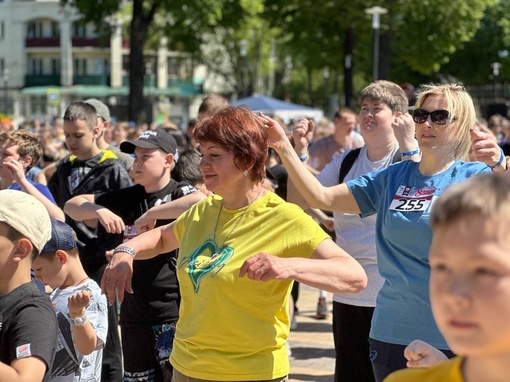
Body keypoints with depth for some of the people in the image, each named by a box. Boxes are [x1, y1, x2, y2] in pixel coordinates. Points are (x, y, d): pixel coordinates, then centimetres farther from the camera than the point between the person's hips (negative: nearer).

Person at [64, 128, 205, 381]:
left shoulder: (179, 192, -7)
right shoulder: (128, 197, 9)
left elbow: (202, 202, -32)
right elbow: (72, 205, 13)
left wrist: (152, 214, -26)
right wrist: (99, 210, -8)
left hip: (173, 312, -6)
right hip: (134, 311, 6)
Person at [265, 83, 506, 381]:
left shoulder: (474, 177, -5)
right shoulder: (393, 178, 8)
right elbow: (322, 198, 4)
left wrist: (499, 164, -43)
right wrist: (284, 147, -6)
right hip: (391, 333, 4)